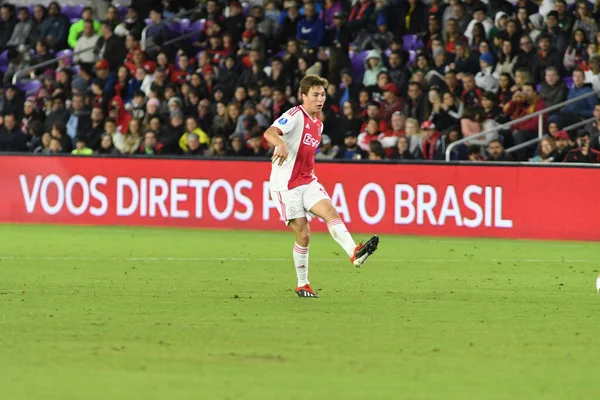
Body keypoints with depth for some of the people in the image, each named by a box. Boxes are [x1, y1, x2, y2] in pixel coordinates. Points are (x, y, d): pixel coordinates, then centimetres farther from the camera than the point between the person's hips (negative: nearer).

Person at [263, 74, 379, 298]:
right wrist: (280, 144, -52)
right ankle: (302, 285, 10)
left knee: (330, 211, -19)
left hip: (307, 182, 6)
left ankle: (355, 253, -37)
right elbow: (270, 133, -32)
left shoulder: (318, 124, 14)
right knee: (303, 234, -4)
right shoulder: (295, 116, -12)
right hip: (286, 185, -6)